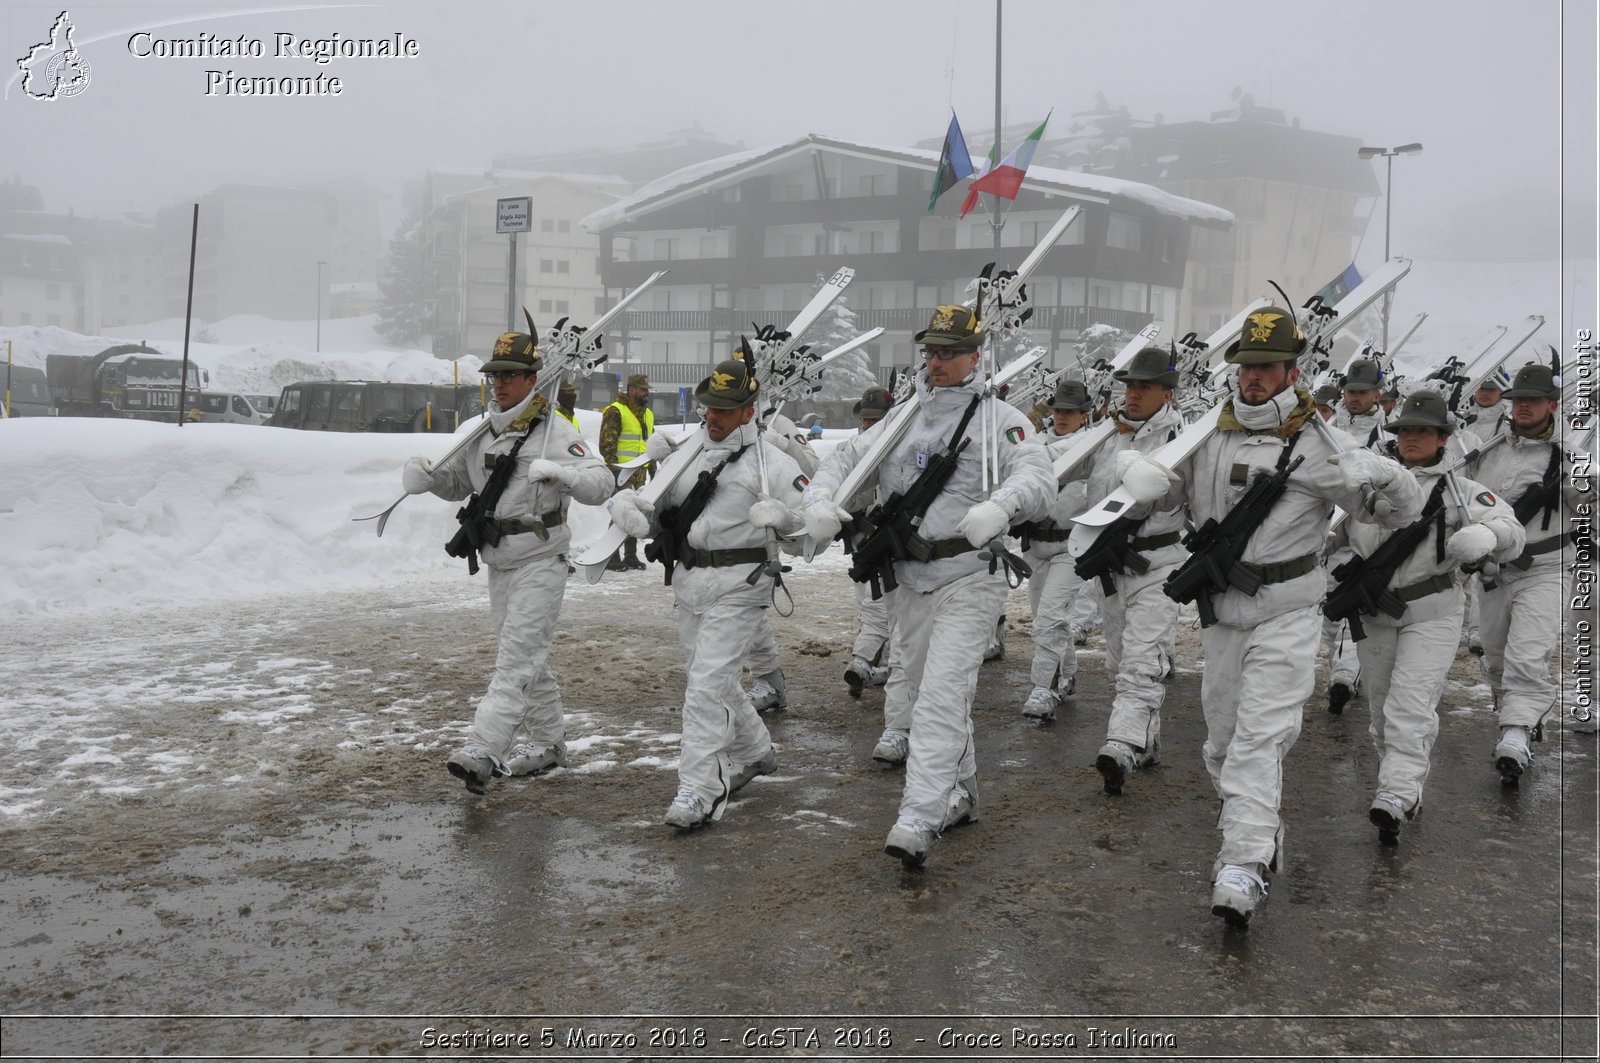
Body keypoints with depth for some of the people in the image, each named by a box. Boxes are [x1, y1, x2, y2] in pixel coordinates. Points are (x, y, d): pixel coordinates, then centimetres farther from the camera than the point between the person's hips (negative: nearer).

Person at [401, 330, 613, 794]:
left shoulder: (555, 431, -11)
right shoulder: (483, 431, 9)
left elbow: (601, 485, -16)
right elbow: (456, 482, 17)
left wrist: (560, 472, -33)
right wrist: (424, 477, -4)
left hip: (541, 562, -7)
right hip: (498, 564, 7)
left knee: (517, 658, -12)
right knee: (529, 659, 16)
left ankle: (482, 750, -17)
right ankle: (548, 742, 28)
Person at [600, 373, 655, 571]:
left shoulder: (648, 414, 18)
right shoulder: (615, 411, -8)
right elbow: (606, 443, -12)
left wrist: (653, 468, 22)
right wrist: (613, 465, -19)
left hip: (640, 473, 8)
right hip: (621, 472, -8)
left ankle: (631, 555, 21)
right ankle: (613, 557, -3)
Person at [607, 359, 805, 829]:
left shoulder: (769, 461, -5)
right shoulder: (690, 455, 13)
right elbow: (661, 514, 17)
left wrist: (780, 514, -26)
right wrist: (627, 504, -4)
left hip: (737, 585, -7)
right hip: (689, 582, 7)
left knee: (707, 685, -12)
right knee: (715, 681, 18)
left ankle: (700, 790, -7)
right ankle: (754, 753, 40)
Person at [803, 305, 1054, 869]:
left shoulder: (999, 419, -4)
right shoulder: (904, 418, 14)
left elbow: (1038, 476, -18)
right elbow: (848, 457, 11)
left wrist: (999, 506, -39)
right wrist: (820, 499, -10)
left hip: (968, 579, -7)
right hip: (910, 581, 7)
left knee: (941, 699, -15)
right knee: (924, 692, 17)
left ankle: (918, 820, -15)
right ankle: (960, 795, 35)